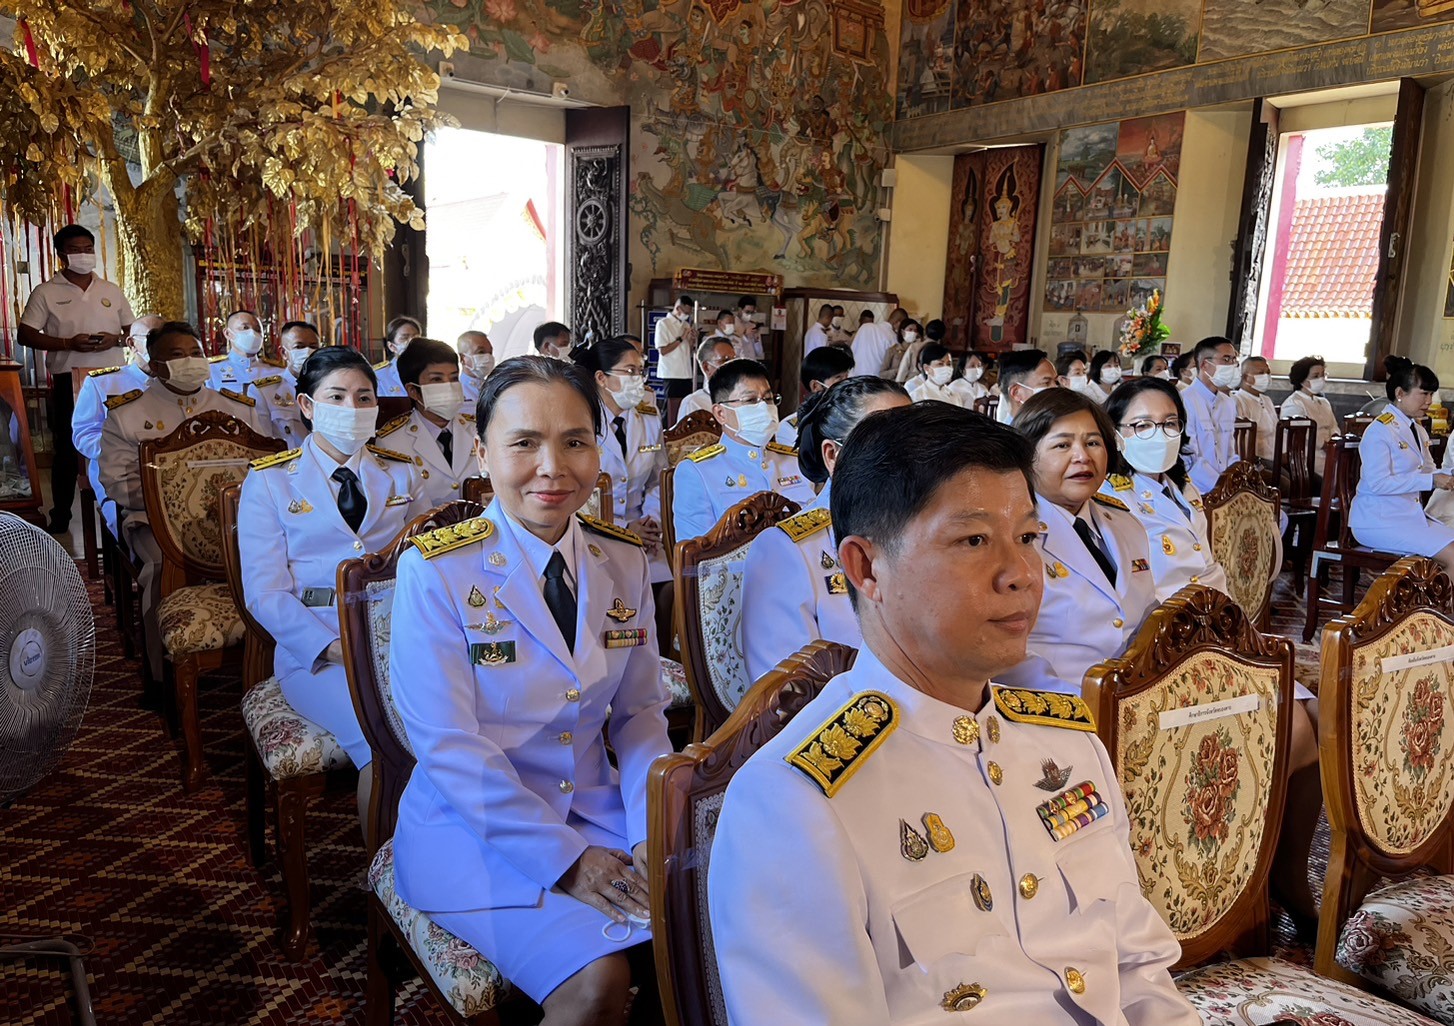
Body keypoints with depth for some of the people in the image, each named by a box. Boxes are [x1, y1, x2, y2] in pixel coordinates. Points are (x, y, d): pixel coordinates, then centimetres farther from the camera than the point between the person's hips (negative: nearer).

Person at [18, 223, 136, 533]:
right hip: (68, 382, -2)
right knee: (66, 449, 5)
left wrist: (115, 339, -10)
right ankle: (60, 516, 13)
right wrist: (69, 343, -17)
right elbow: (25, 334, -3)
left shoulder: (111, 290, 11)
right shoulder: (46, 292, 1)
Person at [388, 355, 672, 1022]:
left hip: (597, 810, 5)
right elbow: (446, 743, -16)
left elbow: (640, 712, 5)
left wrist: (653, 834, -10)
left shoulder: (623, 561, 1)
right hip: (473, 825, -4)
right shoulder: (435, 570, -13)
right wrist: (564, 860, -19)